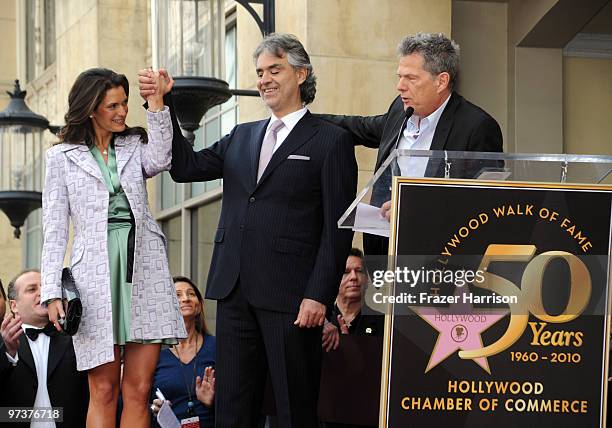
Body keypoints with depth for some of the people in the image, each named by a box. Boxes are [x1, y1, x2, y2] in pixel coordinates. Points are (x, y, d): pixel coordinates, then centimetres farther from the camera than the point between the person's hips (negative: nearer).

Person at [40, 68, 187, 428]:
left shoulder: (136, 146, 15)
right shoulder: (62, 157, 9)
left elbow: (160, 160, -9)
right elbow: (55, 230, 6)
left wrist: (156, 101, -10)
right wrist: (52, 292, -4)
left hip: (145, 267, 2)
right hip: (97, 272, -2)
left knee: (139, 390, 0)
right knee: (104, 391, -3)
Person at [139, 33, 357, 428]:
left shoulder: (331, 140, -1)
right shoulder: (242, 137, 18)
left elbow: (337, 227, -6)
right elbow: (186, 167, 9)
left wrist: (319, 295, -13)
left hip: (290, 293, -6)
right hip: (235, 291, 6)